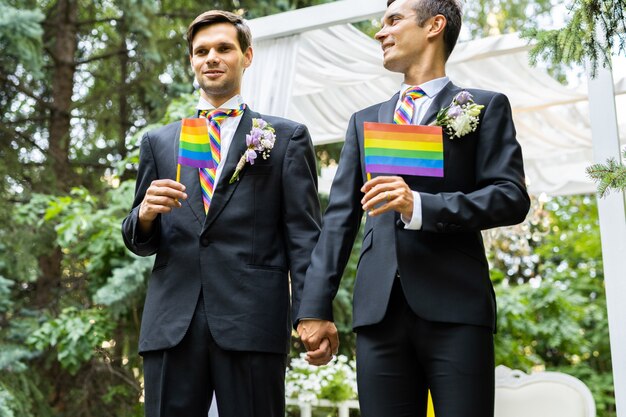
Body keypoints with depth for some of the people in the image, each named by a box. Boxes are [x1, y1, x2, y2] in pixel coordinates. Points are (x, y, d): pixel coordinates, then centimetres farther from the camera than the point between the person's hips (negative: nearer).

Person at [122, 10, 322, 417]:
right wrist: (146, 214, -6)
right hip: (170, 323, 3)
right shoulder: (158, 142, 16)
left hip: (253, 322, -2)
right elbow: (140, 242, 17)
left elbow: (304, 236, 2)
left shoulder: (287, 137, 8)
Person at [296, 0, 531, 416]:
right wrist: (315, 306, 4)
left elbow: (513, 197, -2)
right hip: (379, 307, 4)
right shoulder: (365, 121, 22)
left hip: (455, 305, -3)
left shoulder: (485, 106, 10)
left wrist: (420, 207, -15)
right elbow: (339, 218, 14)